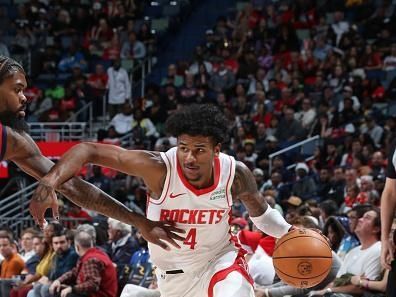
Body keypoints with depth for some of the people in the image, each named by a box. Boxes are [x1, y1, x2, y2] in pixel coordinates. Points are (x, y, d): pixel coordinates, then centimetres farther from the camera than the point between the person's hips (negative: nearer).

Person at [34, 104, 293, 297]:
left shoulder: (236, 174, -20)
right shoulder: (159, 168, -29)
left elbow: (261, 212, 6)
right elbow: (88, 150, -32)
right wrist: (51, 181, -47)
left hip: (220, 260, -1)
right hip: (173, 274, 1)